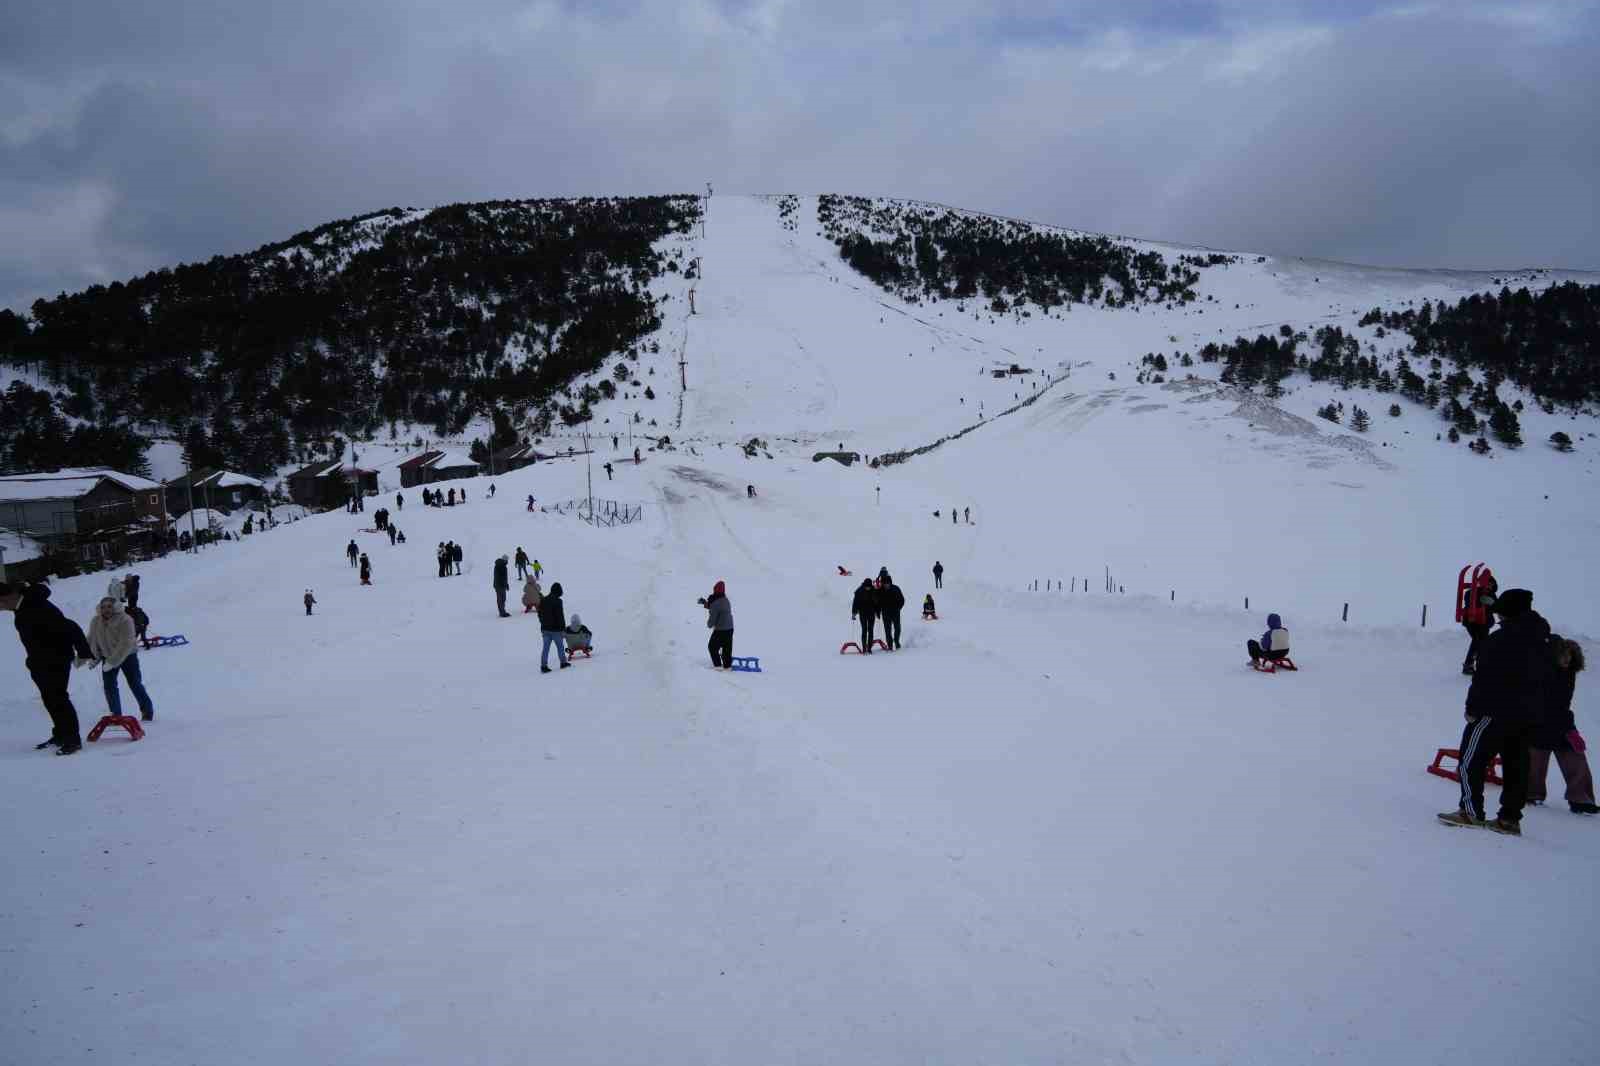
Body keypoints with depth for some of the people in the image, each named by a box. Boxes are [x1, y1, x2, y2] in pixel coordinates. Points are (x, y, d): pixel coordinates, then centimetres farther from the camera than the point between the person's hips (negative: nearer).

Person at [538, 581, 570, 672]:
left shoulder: (543, 600, 7)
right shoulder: (557, 601, -15)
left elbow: (540, 614, 15)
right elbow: (560, 616, -17)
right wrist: (563, 629, -12)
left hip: (545, 628, 6)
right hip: (556, 629, -6)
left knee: (545, 647, 5)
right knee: (560, 646, 12)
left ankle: (543, 666, 0)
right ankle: (563, 662, 23)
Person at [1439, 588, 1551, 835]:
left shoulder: (1499, 641, -15)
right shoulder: (1544, 643, 11)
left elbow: (1484, 679, -16)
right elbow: (1549, 681, 16)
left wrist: (1473, 708, -9)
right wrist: (1537, 708, 21)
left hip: (1498, 712, -8)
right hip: (1531, 717, 8)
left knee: (1471, 759, -1)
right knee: (1516, 766, 10)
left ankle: (1471, 811, -3)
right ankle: (1510, 818, 12)